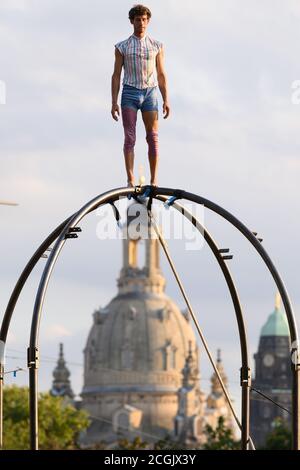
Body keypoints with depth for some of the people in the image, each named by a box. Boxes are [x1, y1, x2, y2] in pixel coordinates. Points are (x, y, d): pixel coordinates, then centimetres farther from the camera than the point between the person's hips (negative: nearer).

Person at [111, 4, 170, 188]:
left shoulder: (157, 46, 9)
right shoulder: (122, 47, 5)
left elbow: (161, 75, 10)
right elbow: (116, 76, 5)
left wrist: (166, 101, 1)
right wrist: (114, 103, -3)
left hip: (150, 94, 1)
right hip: (130, 93, -1)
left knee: (153, 137, -5)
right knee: (130, 138, -6)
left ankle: (154, 181, -3)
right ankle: (131, 181, -7)